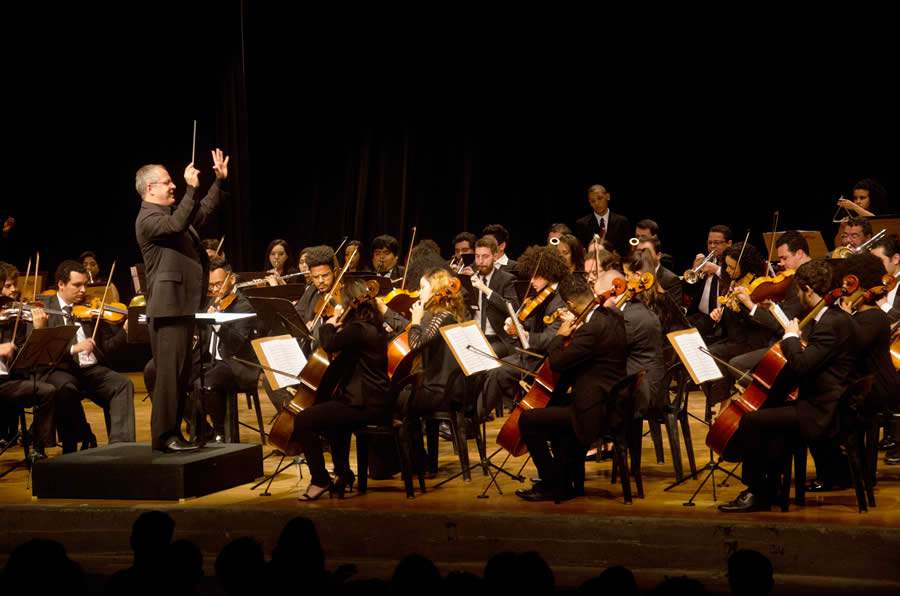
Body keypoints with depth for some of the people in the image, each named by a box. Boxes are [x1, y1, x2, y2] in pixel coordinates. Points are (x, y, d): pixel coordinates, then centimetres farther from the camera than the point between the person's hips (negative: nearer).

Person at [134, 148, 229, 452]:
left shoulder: (170, 213, 19)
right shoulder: (148, 219, -12)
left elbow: (203, 211, 30)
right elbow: (177, 225, -30)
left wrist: (220, 181, 21)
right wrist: (191, 189, -29)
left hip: (183, 306, 10)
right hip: (168, 307, -10)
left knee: (182, 374, 12)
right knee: (168, 373, -10)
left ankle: (174, 432, 18)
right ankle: (163, 436, -7)